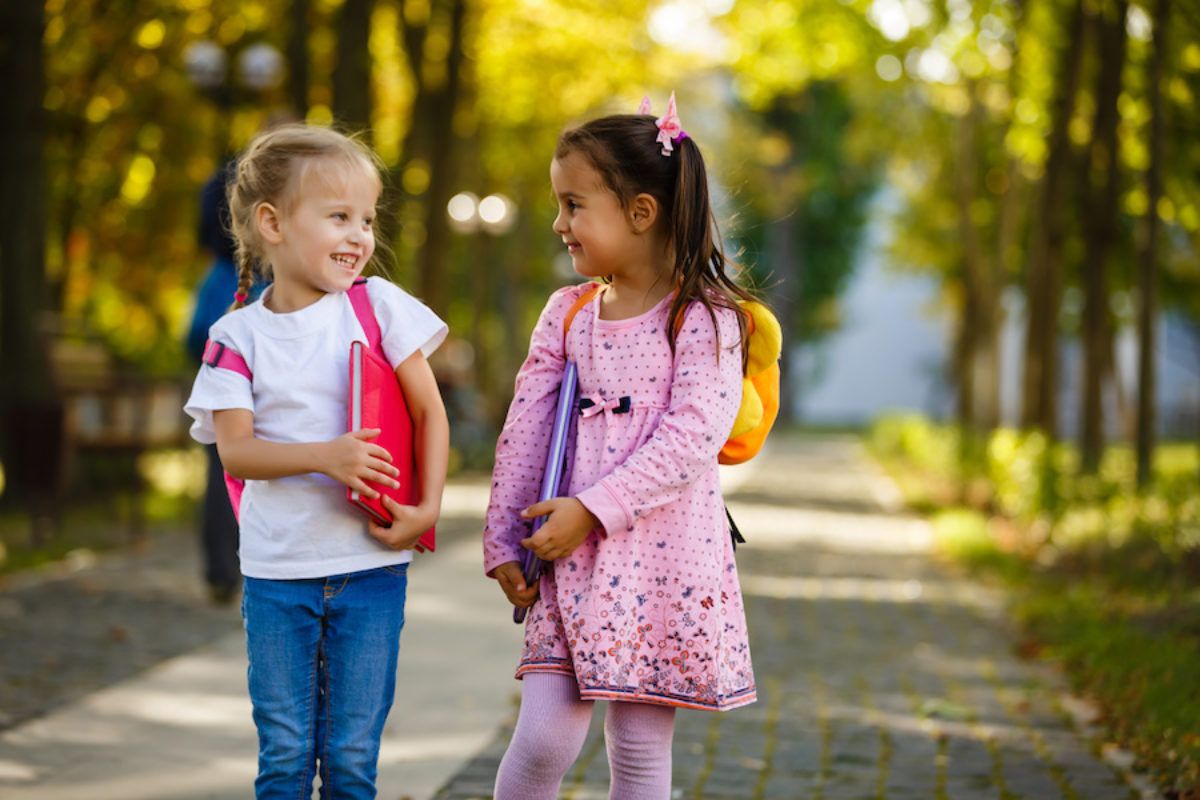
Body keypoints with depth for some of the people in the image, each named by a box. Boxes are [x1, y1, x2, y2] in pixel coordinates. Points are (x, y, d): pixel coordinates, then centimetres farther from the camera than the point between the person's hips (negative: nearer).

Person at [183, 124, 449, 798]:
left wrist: (428, 507, -9)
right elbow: (235, 449, -9)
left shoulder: (380, 306, -2)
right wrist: (326, 456, -23)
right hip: (277, 570, 0)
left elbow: (430, 411, 2)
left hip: (371, 564, 0)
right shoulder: (239, 335, -2)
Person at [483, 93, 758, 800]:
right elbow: (525, 431, 9)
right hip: (571, 556, 3)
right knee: (543, 737, -5)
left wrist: (592, 510, -19)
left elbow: (694, 434, -17)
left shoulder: (702, 317, -6)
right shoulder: (567, 313, 9)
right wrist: (504, 542, 4)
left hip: (663, 557, -3)